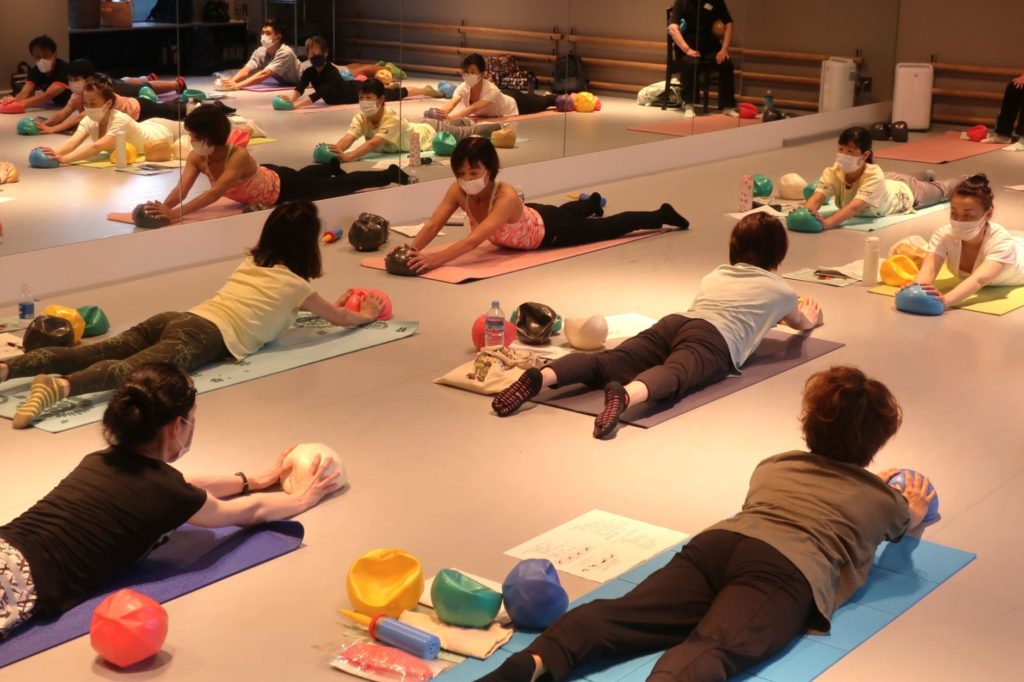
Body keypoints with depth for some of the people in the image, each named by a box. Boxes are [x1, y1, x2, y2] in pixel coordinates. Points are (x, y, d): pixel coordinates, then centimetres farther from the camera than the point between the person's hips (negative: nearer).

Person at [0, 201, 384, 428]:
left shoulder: (252, 264, 32)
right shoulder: (294, 283, 12)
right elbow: (340, 320, 26)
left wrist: (329, 305, 62)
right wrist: (366, 315, 47)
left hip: (178, 319, 7)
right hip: (205, 336, -7)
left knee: (95, 353, -11)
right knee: (134, 369, -32)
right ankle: (60, 386, -59)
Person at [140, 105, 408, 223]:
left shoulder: (239, 157, -45)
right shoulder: (196, 158, -25)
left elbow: (214, 193, -57)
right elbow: (182, 188, -35)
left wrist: (176, 214, -68)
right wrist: (162, 208, -57)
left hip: (283, 185, -6)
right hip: (267, 178, 6)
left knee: (341, 187, 16)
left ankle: (392, 174, 39)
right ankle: (333, 165, 71)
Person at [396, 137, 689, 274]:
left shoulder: (506, 197, -47)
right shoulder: (458, 191, -30)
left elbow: (474, 240, -59)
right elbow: (433, 224, -36)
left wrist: (435, 259, -71)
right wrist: (412, 250, -56)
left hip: (550, 228, -6)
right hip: (533, 218, 6)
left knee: (608, 227, 17)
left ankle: (661, 215, 41)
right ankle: (593, 202, 74)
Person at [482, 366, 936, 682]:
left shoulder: (773, 466, 39)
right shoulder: (883, 499, 27)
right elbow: (901, 528, 49)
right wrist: (914, 511, 74)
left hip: (718, 542, 5)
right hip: (786, 570, -5)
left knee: (620, 615, -16)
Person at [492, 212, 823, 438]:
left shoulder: (714, 275, 41)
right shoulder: (779, 289, 28)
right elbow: (801, 323, 49)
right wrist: (810, 317, 74)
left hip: (674, 323, 5)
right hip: (714, 340, -5)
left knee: (606, 363, -17)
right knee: (674, 374, -35)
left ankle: (540, 377, -45)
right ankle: (626, 395, -69)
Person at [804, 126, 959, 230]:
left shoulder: (874, 175, -49)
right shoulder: (833, 173, -39)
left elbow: (855, 207, -61)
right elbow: (817, 198, -51)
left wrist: (827, 223, -77)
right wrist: (807, 214, -74)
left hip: (905, 192, -3)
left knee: (940, 191, 30)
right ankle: (927, 178, 67)